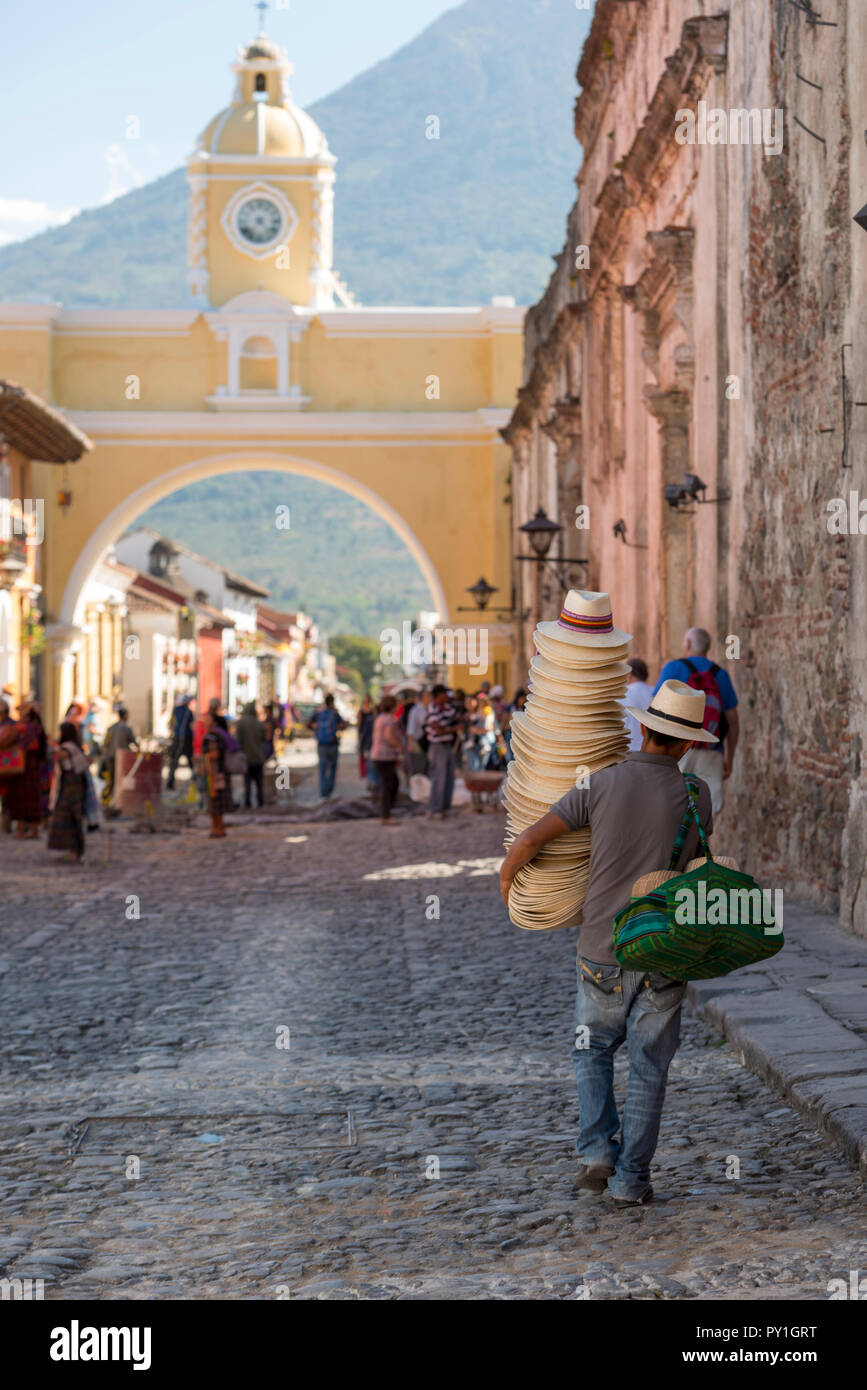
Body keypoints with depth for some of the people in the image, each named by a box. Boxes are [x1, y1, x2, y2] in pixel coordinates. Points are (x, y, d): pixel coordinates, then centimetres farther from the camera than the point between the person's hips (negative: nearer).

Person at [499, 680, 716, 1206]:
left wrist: (506, 878, 12)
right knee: (648, 1068, 11)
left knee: (594, 1051, 22)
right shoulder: (695, 795, -5)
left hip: (603, 953, 0)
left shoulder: (602, 784, -8)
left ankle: (600, 1151, 8)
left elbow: (529, 841, -8)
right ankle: (631, 1179, 12)